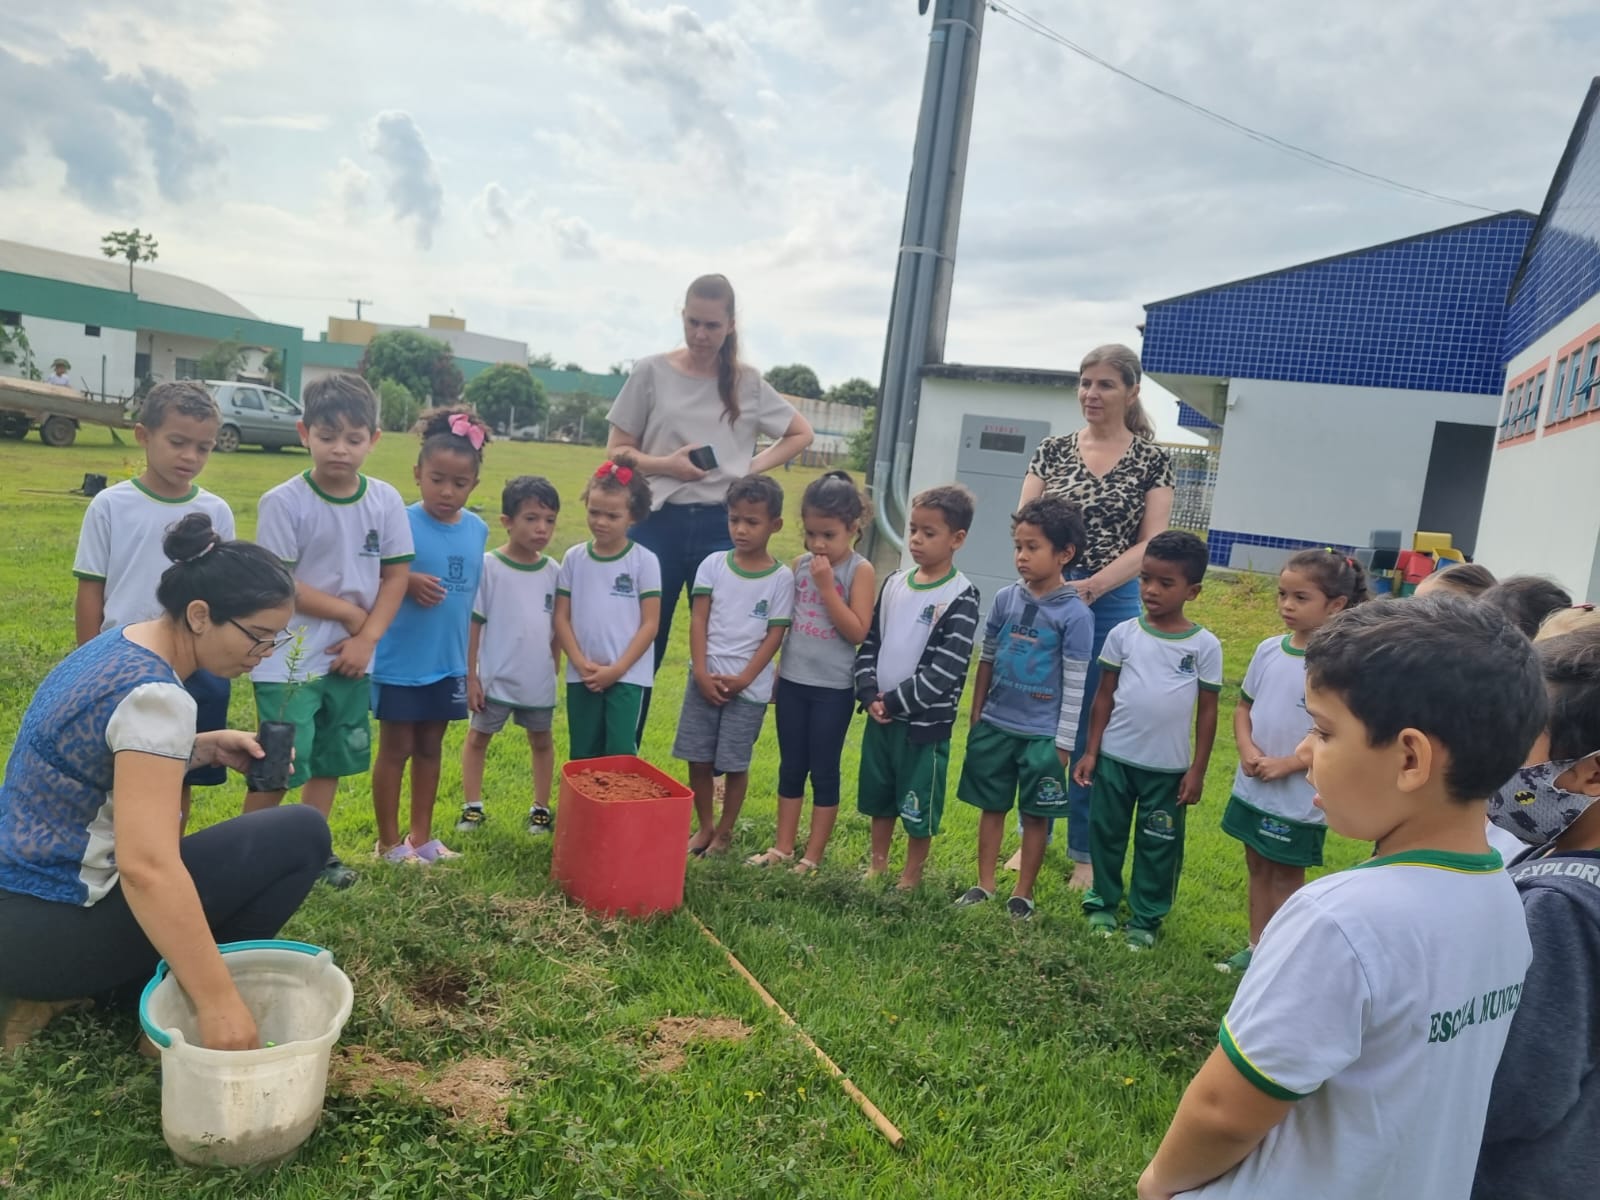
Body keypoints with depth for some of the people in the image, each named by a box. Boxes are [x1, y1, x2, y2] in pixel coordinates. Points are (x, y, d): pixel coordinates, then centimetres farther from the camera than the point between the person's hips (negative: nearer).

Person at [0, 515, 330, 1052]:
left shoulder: (118, 644, 5)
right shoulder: (152, 693, -24)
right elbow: (145, 867, -33)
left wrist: (206, 747, 5)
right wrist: (217, 1001, -32)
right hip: (53, 931, -9)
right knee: (302, 835, -11)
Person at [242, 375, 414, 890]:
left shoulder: (385, 500, -1)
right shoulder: (284, 502, -13)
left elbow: (396, 576, 2)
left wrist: (368, 637, -8)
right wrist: (349, 612, -11)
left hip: (352, 659, 5)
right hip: (290, 661, -4)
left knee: (330, 760, 16)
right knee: (281, 767, -3)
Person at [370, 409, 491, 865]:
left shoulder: (477, 530, 1)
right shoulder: (401, 524, -15)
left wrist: (470, 661, 13)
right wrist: (408, 582, -28)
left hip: (448, 662, 5)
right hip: (400, 662, -5)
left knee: (430, 747, 16)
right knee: (395, 749, 8)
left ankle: (420, 835, 30)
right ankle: (388, 842, 22)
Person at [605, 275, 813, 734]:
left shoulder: (748, 384, 6)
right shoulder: (651, 372, 2)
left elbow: (801, 433, 17)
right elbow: (616, 450, 4)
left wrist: (753, 467, 2)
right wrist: (664, 464, -14)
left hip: (720, 526, 1)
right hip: (659, 523, -1)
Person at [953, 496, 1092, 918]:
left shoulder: (1075, 614, -12)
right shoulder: (1005, 598, -1)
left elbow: (1075, 684, -10)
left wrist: (1063, 744, -9)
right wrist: (976, 718, 10)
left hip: (1041, 735, -4)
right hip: (994, 726, 4)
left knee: (1035, 815, 10)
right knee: (991, 807, 14)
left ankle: (1023, 893, 23)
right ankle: (984, 884, 27)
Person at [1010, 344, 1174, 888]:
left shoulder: (1152, 459, 0)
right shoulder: (1053, 450, 6)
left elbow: (1151, 543, -5)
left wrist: (1092, 586, -18)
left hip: (1112, 604, -2)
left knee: (1094, 731, 5)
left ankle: (1085, 853, 20)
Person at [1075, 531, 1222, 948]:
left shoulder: (1205, 645, -6)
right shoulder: (1124, 634, -4)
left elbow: (1207, 710, -1)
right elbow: (1105, 695, 2)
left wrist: (1197, 770, -2)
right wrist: (1091, 751, -1)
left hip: (1169, 767, -1)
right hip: (1115, 757, 1)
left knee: (1158, 846, 11)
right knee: (1107, 835, 14)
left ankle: (1146, 919, 26)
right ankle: (1102, 903, 32)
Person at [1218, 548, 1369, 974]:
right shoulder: (1269, 649, 1)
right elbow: (1244, 706, 10)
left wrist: (1286, 764, -18)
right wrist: (1247, 750, -7)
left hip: (1299, 796, -6)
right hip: (1251, 787, 6)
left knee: (1286, 874, 9)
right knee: (1257, 866, 17)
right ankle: (1256, 947, 32)